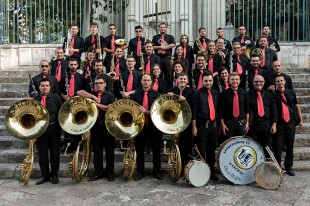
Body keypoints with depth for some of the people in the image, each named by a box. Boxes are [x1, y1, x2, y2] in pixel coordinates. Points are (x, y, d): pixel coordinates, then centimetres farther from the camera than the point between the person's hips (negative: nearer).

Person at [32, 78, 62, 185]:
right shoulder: (35, 99, 6)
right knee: (42, 154, 9)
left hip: (54, 129, -2)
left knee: (55, 153, 7)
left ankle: (54, 175, 20)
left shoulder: (56, 98, 0)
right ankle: (44, 175, 22)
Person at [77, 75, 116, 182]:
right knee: (97, 150, 8)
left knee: (109, 150, 3)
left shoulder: (110, 95, 2)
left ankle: (110, 172, 13)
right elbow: (79, 92, -2)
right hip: (95, 125, 3)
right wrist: (94, 97, -9)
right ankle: (98, 172, 18)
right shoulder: (91, 94, 12)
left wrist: (97, 104, -13)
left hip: (107, 124, -3)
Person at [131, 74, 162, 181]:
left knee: (156, 150, 7)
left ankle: (157, 172, 21)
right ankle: (140, 172, 21)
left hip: (154, 125, -1)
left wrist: (147, 112, -18)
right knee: (139, 150, 8)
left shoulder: (156, 94, 1)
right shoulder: (136, 94, 6)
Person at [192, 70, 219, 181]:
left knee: (212, 149, 11)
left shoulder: (216, 93, 12)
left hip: (213, 124, 5)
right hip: (202, 125, -5)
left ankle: (211, 171, 23)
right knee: (201, 150, -1)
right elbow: (194, 111, -7)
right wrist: (194, 126, -12)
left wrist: (218, 124, 12)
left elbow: (217, 109, 16)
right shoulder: (198, 93, -4)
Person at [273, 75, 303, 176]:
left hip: (291, 122, 3)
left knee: (290, 146, 10)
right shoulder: (273, 94, -3)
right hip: (279, 123, -2)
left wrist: (301, 120, 7)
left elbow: (297, 106, 10)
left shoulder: (291, 92, 5)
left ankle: (289, 167, 23)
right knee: (278, 146, 0)